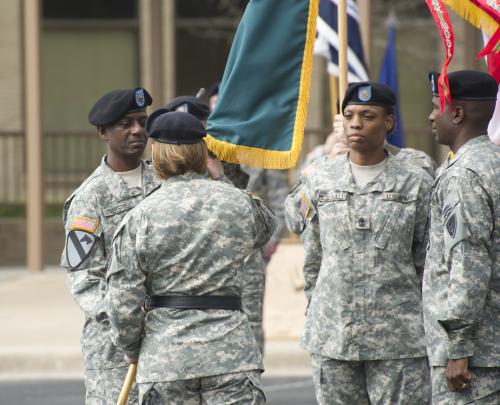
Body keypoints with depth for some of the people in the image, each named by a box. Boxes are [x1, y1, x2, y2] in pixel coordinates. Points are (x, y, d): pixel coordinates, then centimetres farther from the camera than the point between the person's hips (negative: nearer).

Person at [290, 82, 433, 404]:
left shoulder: (417, 184, 3)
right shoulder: (320, 181, 9)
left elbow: (428, 263, 6)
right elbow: (313, 259, 15)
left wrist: (429, 331, 4)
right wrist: (315, 324, 13)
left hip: (398, 339, -2)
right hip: (332, 339, 2)